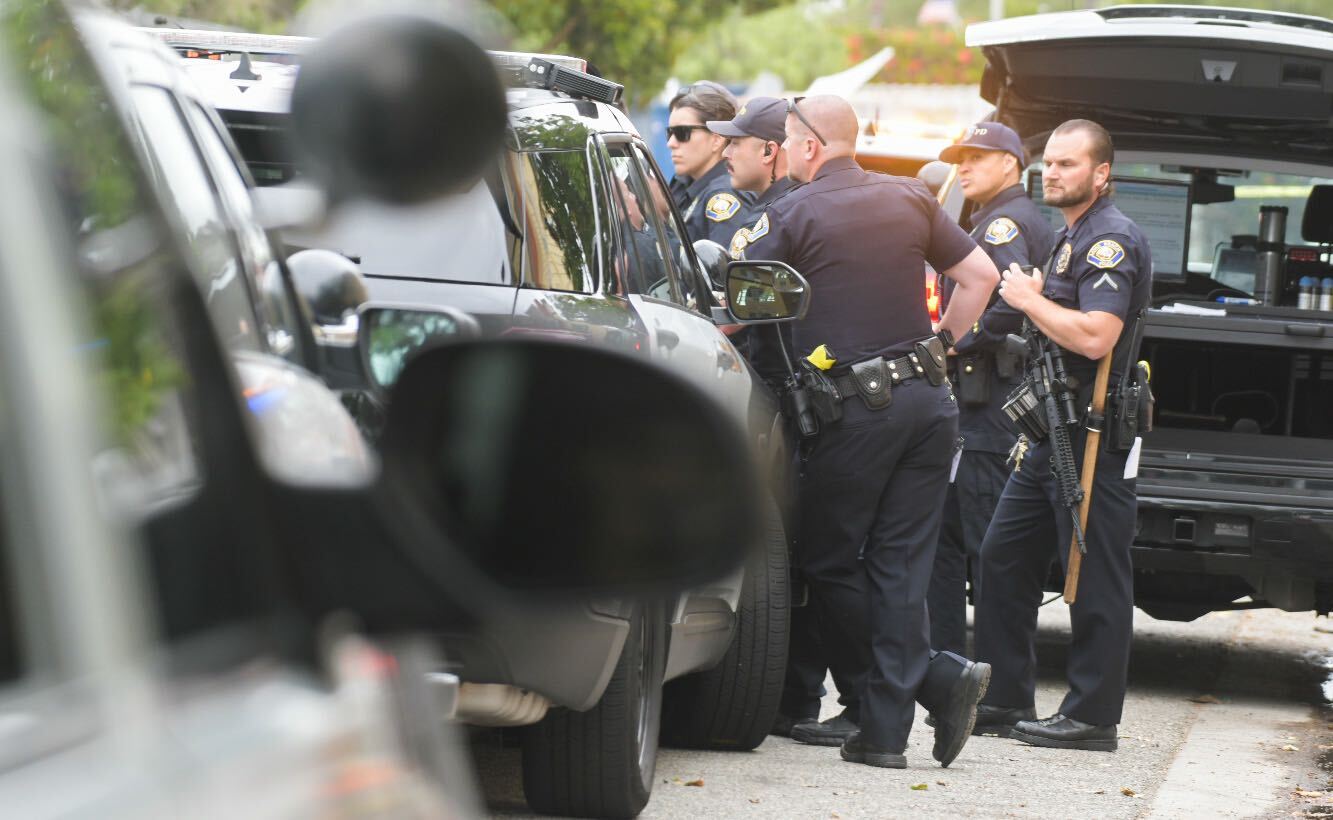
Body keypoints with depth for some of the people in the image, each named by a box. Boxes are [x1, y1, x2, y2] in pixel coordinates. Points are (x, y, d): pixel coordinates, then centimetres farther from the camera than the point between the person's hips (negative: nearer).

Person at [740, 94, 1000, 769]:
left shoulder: (791, 214, -5)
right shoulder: (910, 199, 10)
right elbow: (980, 276, 13)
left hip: (855, 409, -5)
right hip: (929, 402, 5)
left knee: (827, 559, 7)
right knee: (899, 565, 5)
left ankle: (938, 680, 3)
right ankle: (881, 725, 0)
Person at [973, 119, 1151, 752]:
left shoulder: (1112, 239, -13)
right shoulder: (1070, 237, 19)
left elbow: (1095, 337, -26)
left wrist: (1030, 300, -14)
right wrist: (1033, 301, 10)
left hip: (1092, 436, -11)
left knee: (1094, 578, -4)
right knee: (1004, 557, 12)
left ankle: (1091, 716, 0)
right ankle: (1006, 699, 19)